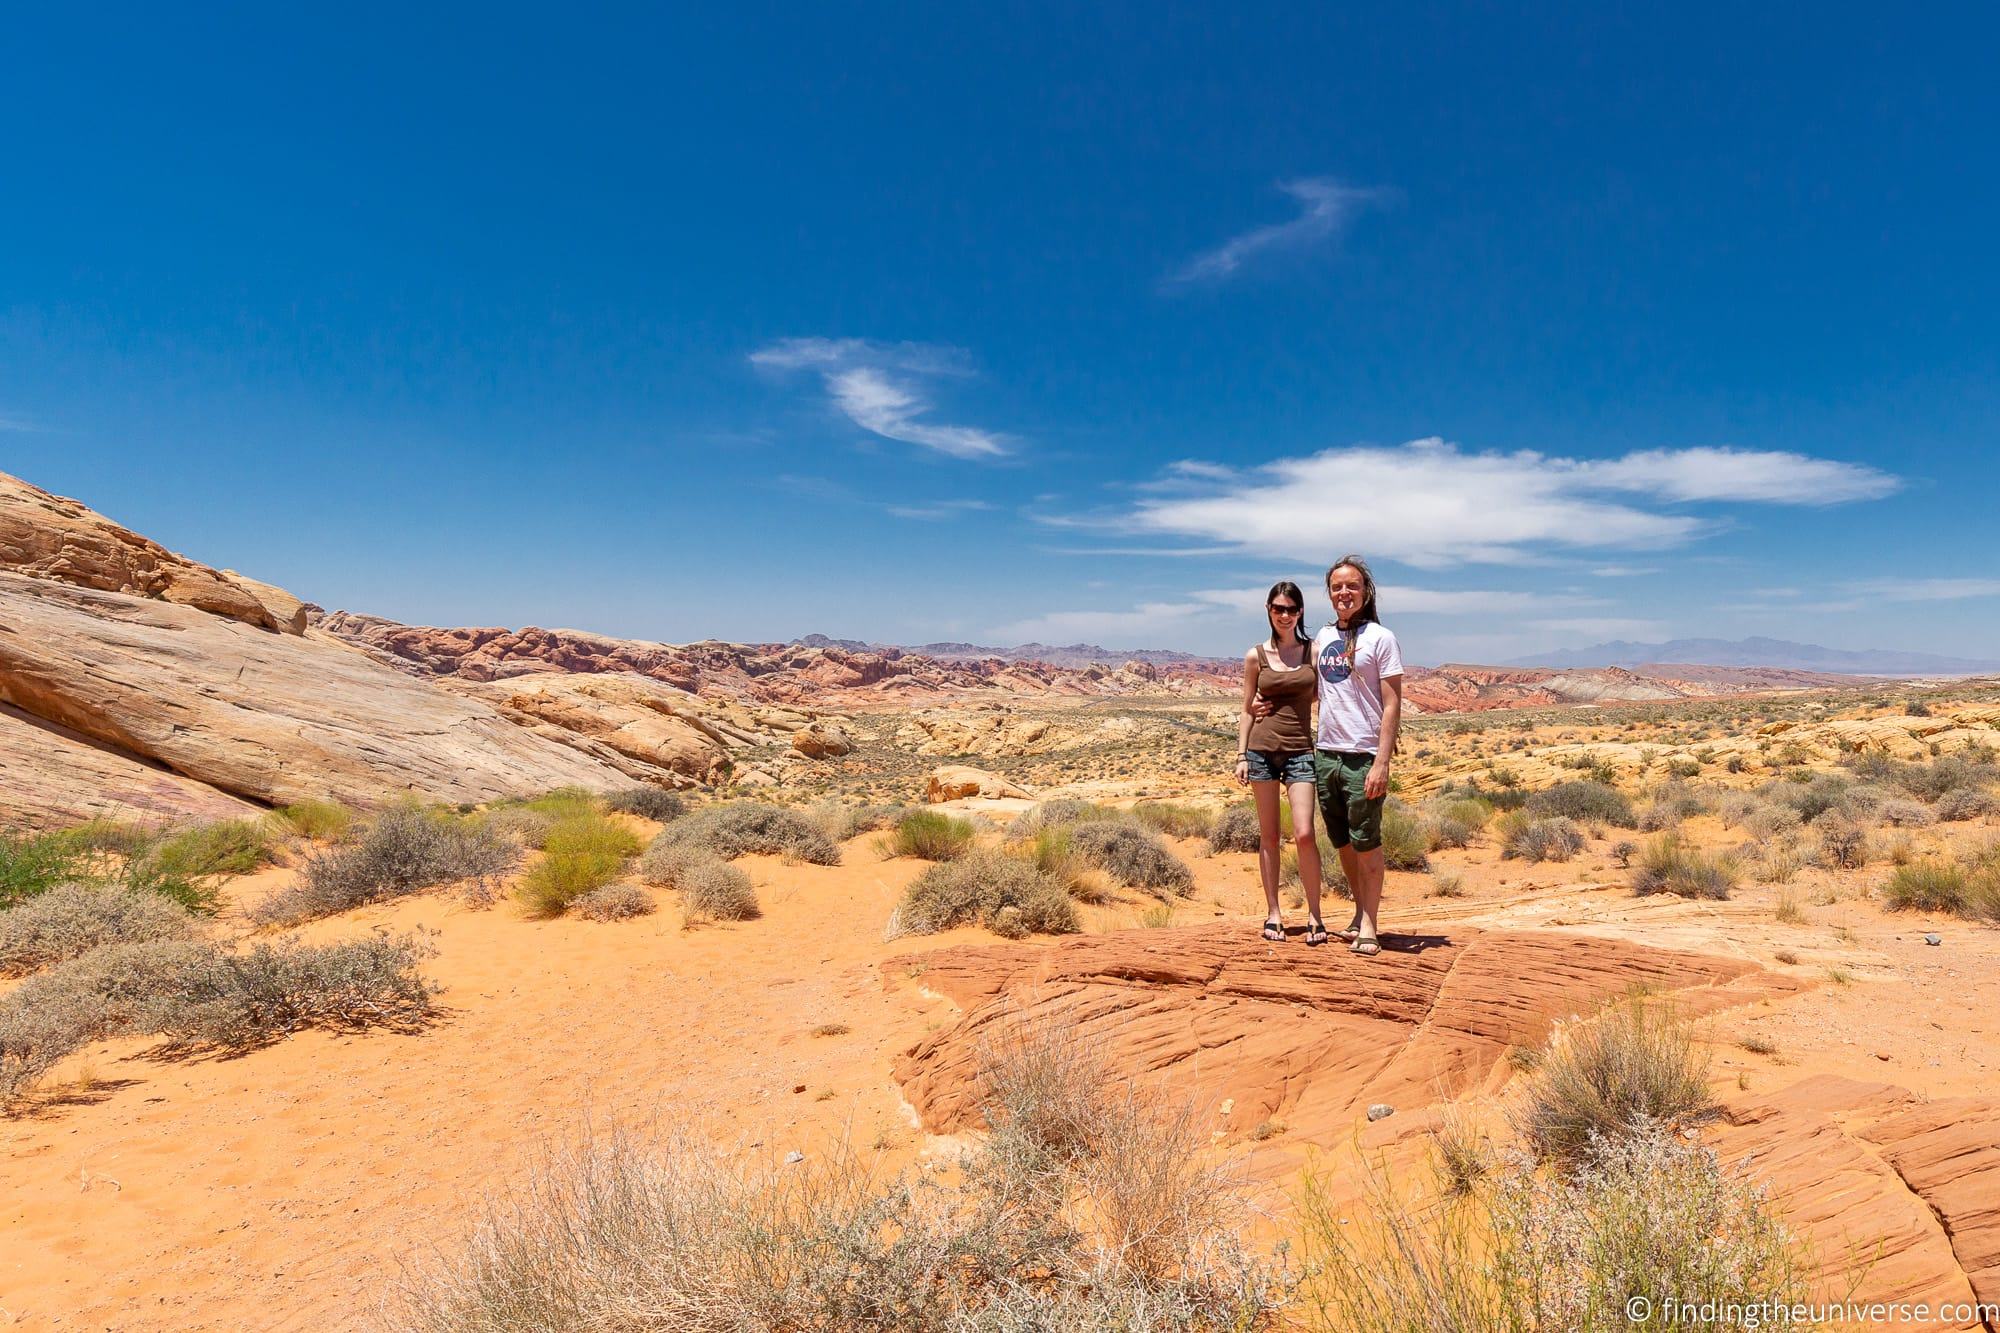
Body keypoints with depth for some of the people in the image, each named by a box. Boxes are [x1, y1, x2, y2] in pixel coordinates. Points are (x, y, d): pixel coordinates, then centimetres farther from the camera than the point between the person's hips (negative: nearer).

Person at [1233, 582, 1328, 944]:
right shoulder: (1256, 656, 5)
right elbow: (1247, 710, 8)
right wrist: (1241, 756, 2)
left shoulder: (1314, 651, 4)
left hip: (1300, 751, 0)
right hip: (1262, 750, 1)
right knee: (1269, 836, 5)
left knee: (1304, 834, -10)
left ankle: (1314, 915, 3)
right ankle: (1273, 914, 14)